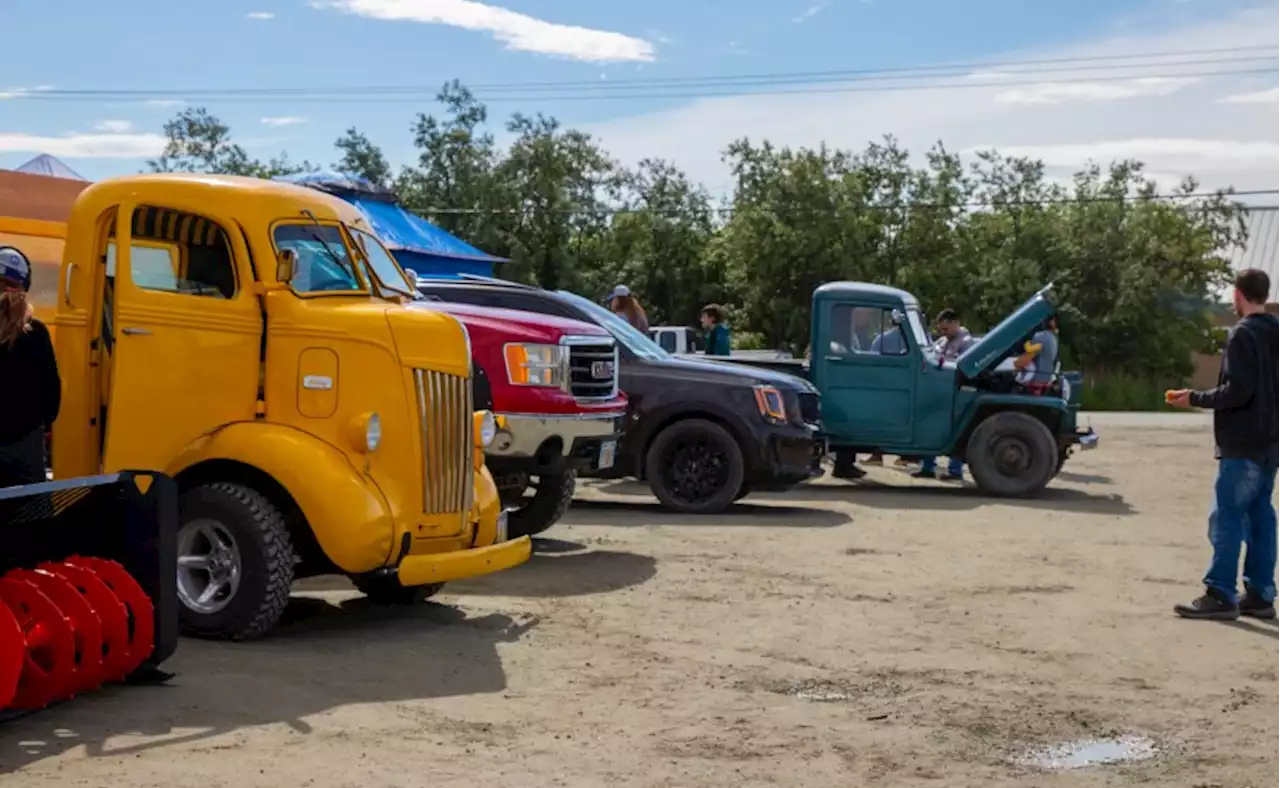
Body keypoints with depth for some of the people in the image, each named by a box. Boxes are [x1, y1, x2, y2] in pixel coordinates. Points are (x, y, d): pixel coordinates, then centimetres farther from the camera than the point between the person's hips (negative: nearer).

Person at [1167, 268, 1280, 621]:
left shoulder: (1243, 334, -14)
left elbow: (1238, 391, -21)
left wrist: (1195, 399, -10)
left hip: (1243, 445, -9)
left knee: (1227, 517, -6)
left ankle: (1221, 595, -6)